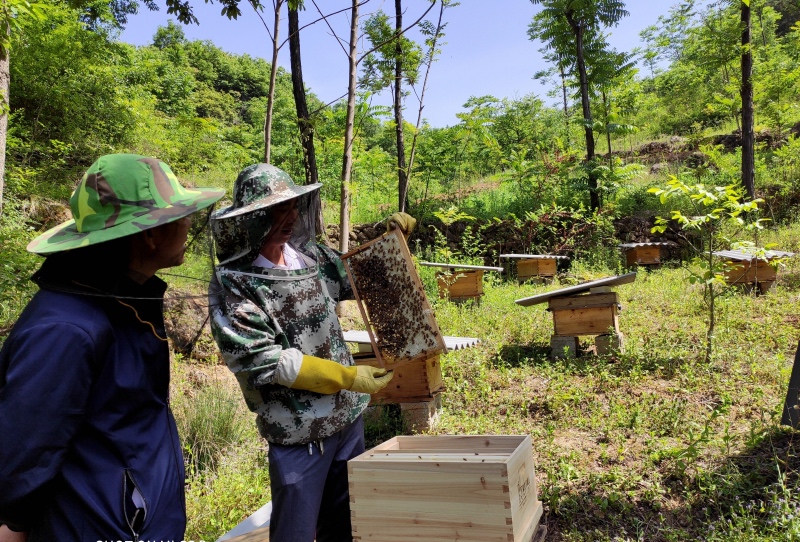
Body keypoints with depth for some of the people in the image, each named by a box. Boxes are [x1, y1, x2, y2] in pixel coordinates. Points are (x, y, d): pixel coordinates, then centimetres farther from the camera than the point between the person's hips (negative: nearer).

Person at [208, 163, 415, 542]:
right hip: (299, 431, -6)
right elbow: (265, 362, -20)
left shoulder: (312, 256, 1)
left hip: (349, 415, 6)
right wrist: (347, 377, -21)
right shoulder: (233, 284, -16)